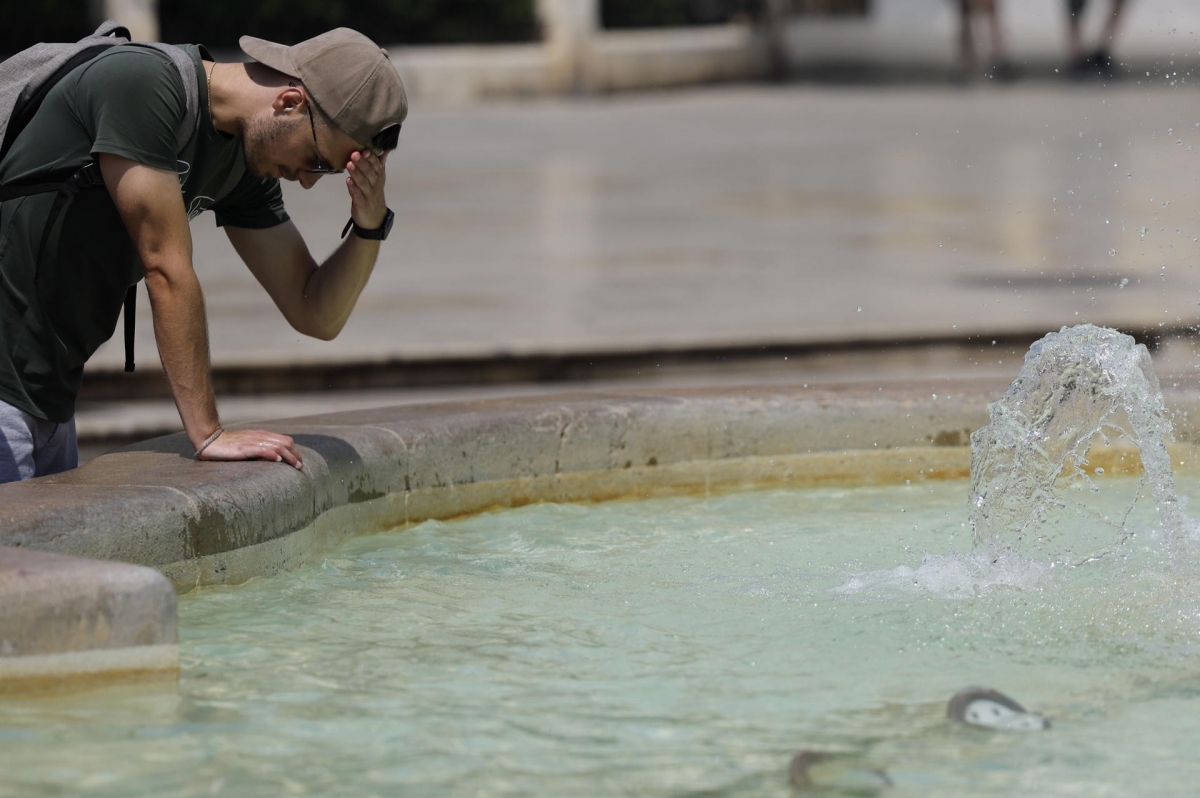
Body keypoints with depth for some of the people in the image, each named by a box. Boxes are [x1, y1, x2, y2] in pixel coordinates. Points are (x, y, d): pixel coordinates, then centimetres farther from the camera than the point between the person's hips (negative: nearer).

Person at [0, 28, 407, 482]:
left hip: (48, 392, 9)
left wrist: (370, 226, -9)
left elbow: (316, 316, 10)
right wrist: (207, 433, -20)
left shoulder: (243, 163, 7)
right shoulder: (141, 86, -19)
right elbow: (166, 267, -21)